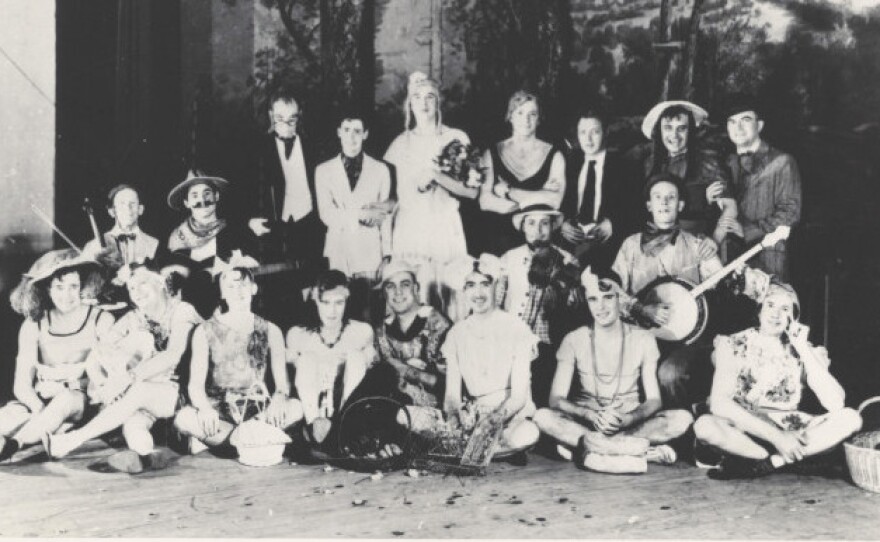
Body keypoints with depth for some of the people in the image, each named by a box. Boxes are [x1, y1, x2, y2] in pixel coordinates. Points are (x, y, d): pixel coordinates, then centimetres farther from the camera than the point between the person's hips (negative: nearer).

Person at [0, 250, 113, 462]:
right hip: (41, 401, 3)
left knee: (65, 399, -37)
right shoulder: (34, 325, 7)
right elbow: (22, 384, 0)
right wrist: (40, 412, -23)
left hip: (85, 403, -3)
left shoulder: (101, 320, 2)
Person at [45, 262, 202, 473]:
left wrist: (129, 377, -30)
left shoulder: (181, 311, -3)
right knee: (133, 423, -30)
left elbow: (173, 355, -20)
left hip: (178, 394, -4)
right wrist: (104, 384, -21)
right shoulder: (133, 319, 9)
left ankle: (69, 442, -30)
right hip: (140, 400, 4)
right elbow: (93, 359, 0)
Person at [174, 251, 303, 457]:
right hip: (218, 412, -1)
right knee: (184, 418, -33)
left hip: (257, 411, 1)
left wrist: (280, 397, -27)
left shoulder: (270, 331, 7)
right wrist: (204, 408, -31)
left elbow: (282, 381, -2)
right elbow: (195, 383, -7)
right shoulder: (205, 332, 3)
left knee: (295, 408, -29)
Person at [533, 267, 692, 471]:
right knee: (543, 417, -30)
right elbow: (556, 399, -8)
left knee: (683, 418, -26)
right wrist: (590, 415, -28)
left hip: (630, 421, 1)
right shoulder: (574, 341, -2)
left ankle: (585, 443, -27)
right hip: (586, 421, -1)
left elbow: (654, 400, -3)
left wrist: (627, 418, -25)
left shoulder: (643, 340, 0)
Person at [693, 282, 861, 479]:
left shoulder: (803, 352, 4)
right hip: (742, 430, -3)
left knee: (850, 418, -19)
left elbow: (835, 403, -12)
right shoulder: (734, 346, -3)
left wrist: (804, 349, -12)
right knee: (704, 425, -34)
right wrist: (776, 437, -22)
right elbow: (719, 403, -16)